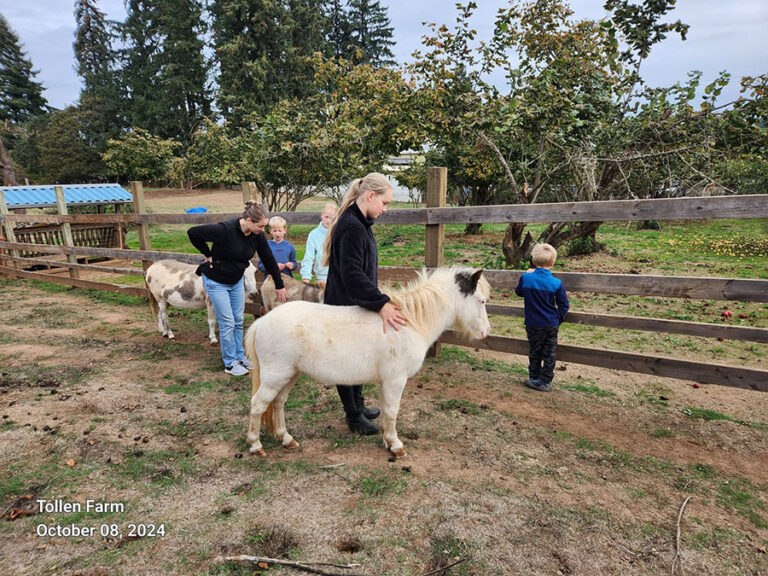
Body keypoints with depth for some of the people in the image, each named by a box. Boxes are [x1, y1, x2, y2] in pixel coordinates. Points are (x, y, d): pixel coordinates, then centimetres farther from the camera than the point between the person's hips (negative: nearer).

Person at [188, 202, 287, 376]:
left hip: (236, 281, 6)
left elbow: (269, 260, 0)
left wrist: (279, 285, 5)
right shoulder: (225, 230, -30)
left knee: (238, 321, 11)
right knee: (227, 323, -2)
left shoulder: (257, 235, -10)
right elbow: (193, 232, -22)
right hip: (216, 282, -6)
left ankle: (239, 356, 27)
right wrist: (208, 255, -16)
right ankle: (230, 363, 12)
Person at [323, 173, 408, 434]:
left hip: (356, 305, 10)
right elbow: (352, 274, -32)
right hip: (346, 306, -10)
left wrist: (379, 301, 24)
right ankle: (354, 416, 24)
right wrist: (381, 303, -37)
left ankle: (358, 406, 40)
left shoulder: (359, 223, 9)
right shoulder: (352, 227, -23)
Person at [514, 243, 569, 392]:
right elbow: (564, 305, -4)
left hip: (533, 325, 0)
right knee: (549, 354, 12)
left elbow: (518, 291, 9)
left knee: (535, 352, 16)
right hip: (552, 325, 0)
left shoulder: (526, 278, -12)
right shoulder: (556, 283, -12)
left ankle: (534, 378, 27)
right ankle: (546, 381, 20)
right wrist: (558, 319, 11)